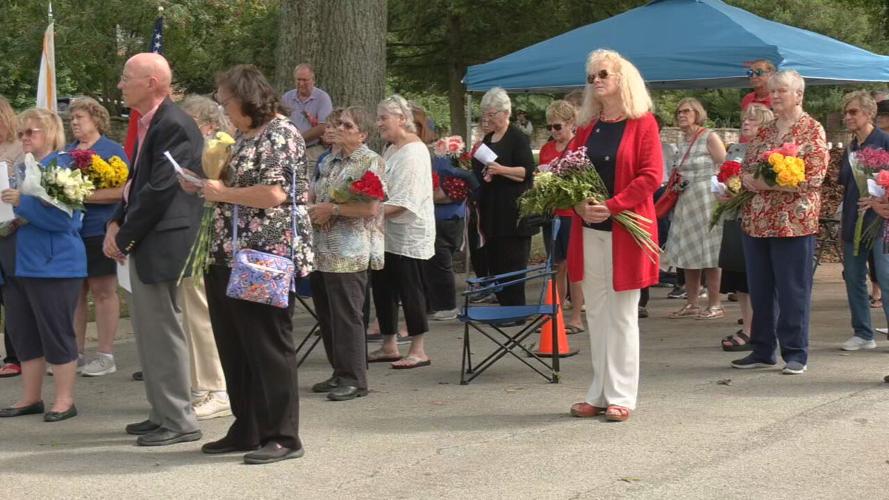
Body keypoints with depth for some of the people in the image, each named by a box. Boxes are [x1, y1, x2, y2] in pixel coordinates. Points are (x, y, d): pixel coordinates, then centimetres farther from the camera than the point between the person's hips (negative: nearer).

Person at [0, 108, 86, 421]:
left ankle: (65, 401, 6)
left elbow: (64, 217, -20)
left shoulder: (63, 166, -10)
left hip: (51, 264, -8)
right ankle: (31, 398, 21)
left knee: (56, 333, -2)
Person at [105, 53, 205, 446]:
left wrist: (125, 236, -13)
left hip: (161, 243, -10)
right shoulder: (149, 124, 15)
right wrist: (116, 223, 6)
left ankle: (179, 421, 2)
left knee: (162, 330, -5)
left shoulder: (173, 126, -16)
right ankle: (162, 413, 24)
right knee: (147, 327, 15)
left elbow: (160, 189, -20)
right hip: (142, 242, 10)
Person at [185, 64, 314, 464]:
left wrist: (221, 193, -14)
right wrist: (205, 186, 8)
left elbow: (274, 193, -23)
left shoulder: (279, 135, -12)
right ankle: (247, 431, 22)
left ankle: (282, 437, 3)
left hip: (267, 259, -10)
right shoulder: (245, 135, 17)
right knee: (235, 348, 13)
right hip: (230, 258, 10)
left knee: (268, 347, -4)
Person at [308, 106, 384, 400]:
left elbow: (371, 208, -16)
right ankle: (340, 373, 21)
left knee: (347, 316, -6)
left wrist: (332, 209, -12)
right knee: (327, 315, 11)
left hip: (350, 254, -8)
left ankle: (354, 379, 0)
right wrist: (314, 211, 2)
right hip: (321, 252, 8)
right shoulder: (329, 161, 18)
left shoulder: (370, 162, -7)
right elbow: (312, 196, 24)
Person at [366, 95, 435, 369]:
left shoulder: (414, 153, -16)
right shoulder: (391, 150, 15)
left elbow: (404, 202, -24)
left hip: (408, 235, -10)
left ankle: (419, 351, 4)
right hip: (386, 233, 10)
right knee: (382, 288, 12)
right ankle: (388, 346, 22)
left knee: (409, 290, -4)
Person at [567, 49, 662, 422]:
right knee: (596, 314, 9)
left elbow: (651, 176, -12)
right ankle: (599, 393, 16)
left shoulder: (642, 123, -4)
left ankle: (621, 396, 6)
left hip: (625, 229, -5)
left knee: (622, 315, 0)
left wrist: (612, 206, -19)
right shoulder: (587, 127, 12)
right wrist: (579, 204, -9)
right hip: (589, 230, 5)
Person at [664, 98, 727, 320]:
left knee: (708, 255, -5)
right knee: (688, 255, 9)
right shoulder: (684, 143, 16)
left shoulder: (710, 138, -6)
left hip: (706, 201, -8)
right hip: (685, 202, 8)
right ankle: (691, 304, 15)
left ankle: (715, 305, 1)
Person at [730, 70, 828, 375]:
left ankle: (795, 354, 7)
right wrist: (746, 179, -5)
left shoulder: (812, 130, -3)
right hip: (756, 221, 6)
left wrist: (768, 183, -17)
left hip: (793, 222, -6)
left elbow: (813, 178, -12)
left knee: (793, 291, -1)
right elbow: (746, 167, 20)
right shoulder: (764, 132, 15)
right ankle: (762, 351, 19)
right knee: (760, 290, 9)